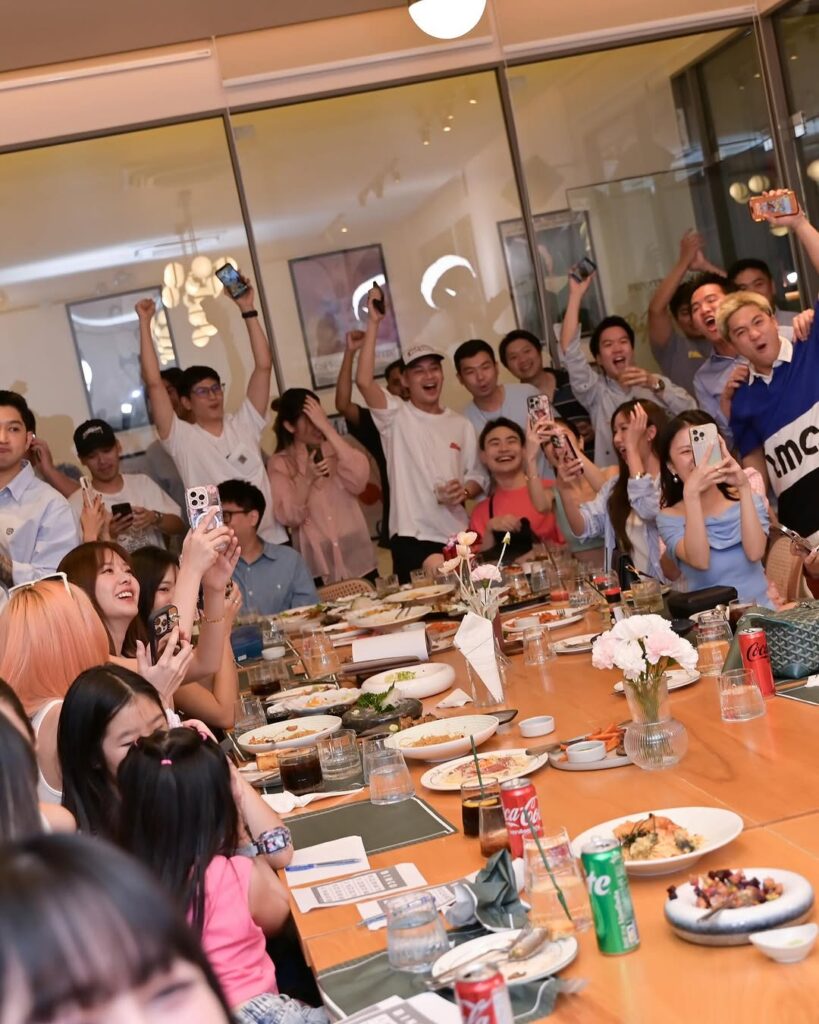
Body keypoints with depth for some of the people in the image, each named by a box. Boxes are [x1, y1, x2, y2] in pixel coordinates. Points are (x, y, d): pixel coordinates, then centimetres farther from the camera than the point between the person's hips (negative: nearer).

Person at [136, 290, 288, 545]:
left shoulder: (244, 425, 8)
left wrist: (248, 310, 0)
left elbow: (264, 366, 3)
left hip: (273, 539, 3)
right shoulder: (182, 439, 0)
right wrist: (145, 323, -6)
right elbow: (154, 383, -8)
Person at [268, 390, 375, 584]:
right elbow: (289, 518, -9)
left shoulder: (335, 449, 7)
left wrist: (327, 428, -15)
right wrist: (307, 478, -23)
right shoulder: (279, 464, 0)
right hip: (317, 565, -2)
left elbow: (359, 480, -14)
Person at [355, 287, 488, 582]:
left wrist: (465, 492, -9)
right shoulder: (396, 415, 0)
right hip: (411, 538, -4)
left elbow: (478, 475, 14)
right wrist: (373, 323, -17)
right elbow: (363, 380, -16)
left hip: (456, 536, 4)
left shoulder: (461, 424, 13)